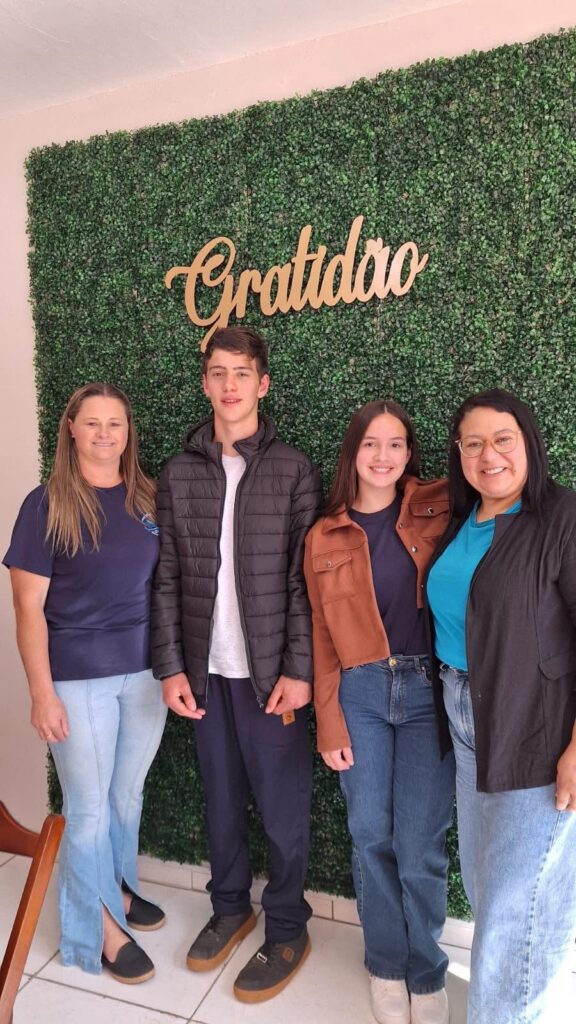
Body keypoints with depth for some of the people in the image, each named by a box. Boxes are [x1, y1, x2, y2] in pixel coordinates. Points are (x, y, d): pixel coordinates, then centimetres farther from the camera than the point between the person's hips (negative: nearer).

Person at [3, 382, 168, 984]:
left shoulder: (148, 499, 4)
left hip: (146, 672, 4)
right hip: (79, 678, -4)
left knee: (128, 793, 19)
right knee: (89, 807, 9)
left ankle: (118, 886, 44)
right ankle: (101, 928, 30)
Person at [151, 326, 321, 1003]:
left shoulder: (293, 472, -5)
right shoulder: (178, 475, 4)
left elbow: (306, 582, -8)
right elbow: (167, 579, 3)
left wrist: (297, 669, -12)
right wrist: (170, 666, -1)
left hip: (271, 672, -3)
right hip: (206, 672, 3)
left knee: (282, 806, 9)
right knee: (221, 798, 18)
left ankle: (287, 932, 30)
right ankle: (230, 908, 40)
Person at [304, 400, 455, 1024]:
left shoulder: (439, 510, 1)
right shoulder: (324, 538, 5)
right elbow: (323, 637, 6)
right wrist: (329, 724, 4)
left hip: (429, 689, -1)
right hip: (360, 693, 2)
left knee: (419, 846, 3)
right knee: (370, 836, 9)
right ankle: (386, 965, 35)